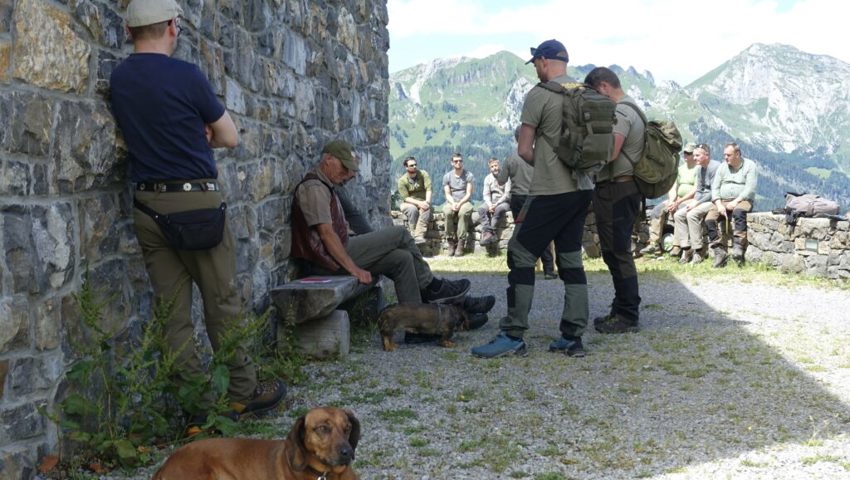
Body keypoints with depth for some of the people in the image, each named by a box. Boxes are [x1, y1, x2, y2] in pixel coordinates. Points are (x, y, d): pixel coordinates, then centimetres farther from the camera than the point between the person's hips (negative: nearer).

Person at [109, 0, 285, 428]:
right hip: (195, 200, -5)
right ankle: (242, 392, 14)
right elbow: (230, 138, 0)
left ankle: (198, 402, 10)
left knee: (172, 309, 6)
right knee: (222, 302, 5)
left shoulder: (118, 80, 8)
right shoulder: (185, 76, -9)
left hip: (147, 205, 6)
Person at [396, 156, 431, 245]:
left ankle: (419, 236, -42)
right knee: (413, 209, -36)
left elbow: (428, 189, -13)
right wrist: (418, 203, -28)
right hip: (408, 204, -1)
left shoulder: (423, 174, -2)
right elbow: (406, 198, -13)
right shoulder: (402, 180, -7)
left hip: (423, 202, 1)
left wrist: (427, 201, -30)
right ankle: (414, 235, -33)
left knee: (426, 208, -33)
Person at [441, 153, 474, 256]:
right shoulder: (447, 176, 11)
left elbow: (468, 193, -2)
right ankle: (451, 243, -28)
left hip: (464, 202, -1)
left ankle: (460, 244, -35)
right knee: (447, 212, -34)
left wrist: (460, 203, -18)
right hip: (451, 202, 1)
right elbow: (447, 194, 5)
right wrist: (453, 203, -16)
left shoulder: (468, 175, 5)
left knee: (463, 212, -37)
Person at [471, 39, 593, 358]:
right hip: (582, 189, 7)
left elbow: (524, 150, -7)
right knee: (571, 260, 11)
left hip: (551, 192, -7)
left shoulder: (539, 95, -9)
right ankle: (572, 337, 11)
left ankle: (513, 337, -1)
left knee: (521, 256, -1)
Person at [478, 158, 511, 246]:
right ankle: (488, 231, -39)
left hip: (504, 201, -4)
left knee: (500, 209, -38)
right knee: (481, 209, -27)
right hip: (492, 201, 4)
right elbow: (486, 194, 6)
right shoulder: (488, 178, 10)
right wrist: (490, 205, -15)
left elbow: (507, 194, -11)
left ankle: (490, 231, -34)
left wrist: (496, 204, -21)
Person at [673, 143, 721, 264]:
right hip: (702, 200, 9)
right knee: (678, 215, -6)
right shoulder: (699, 168, 14)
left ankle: (699, 252, -23)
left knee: (692, 214, -29)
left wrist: (697, 203, -18)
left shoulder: (715, 167, -15)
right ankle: (686, 249, -10)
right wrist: (694, 201, -2)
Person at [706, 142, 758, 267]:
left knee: (738, 212, -39)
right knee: (709, 219, -23)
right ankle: (719, 253, -24)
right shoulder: (723, 167, 16)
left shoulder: (750, 166, 3)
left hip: (742, 200, -4)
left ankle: (738, 248, -44)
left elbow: (750, 188, -9)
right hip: (723, 201, 4)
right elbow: (715, 187, 10)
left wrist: (735, 202, -20)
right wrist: (719, 205, -7)